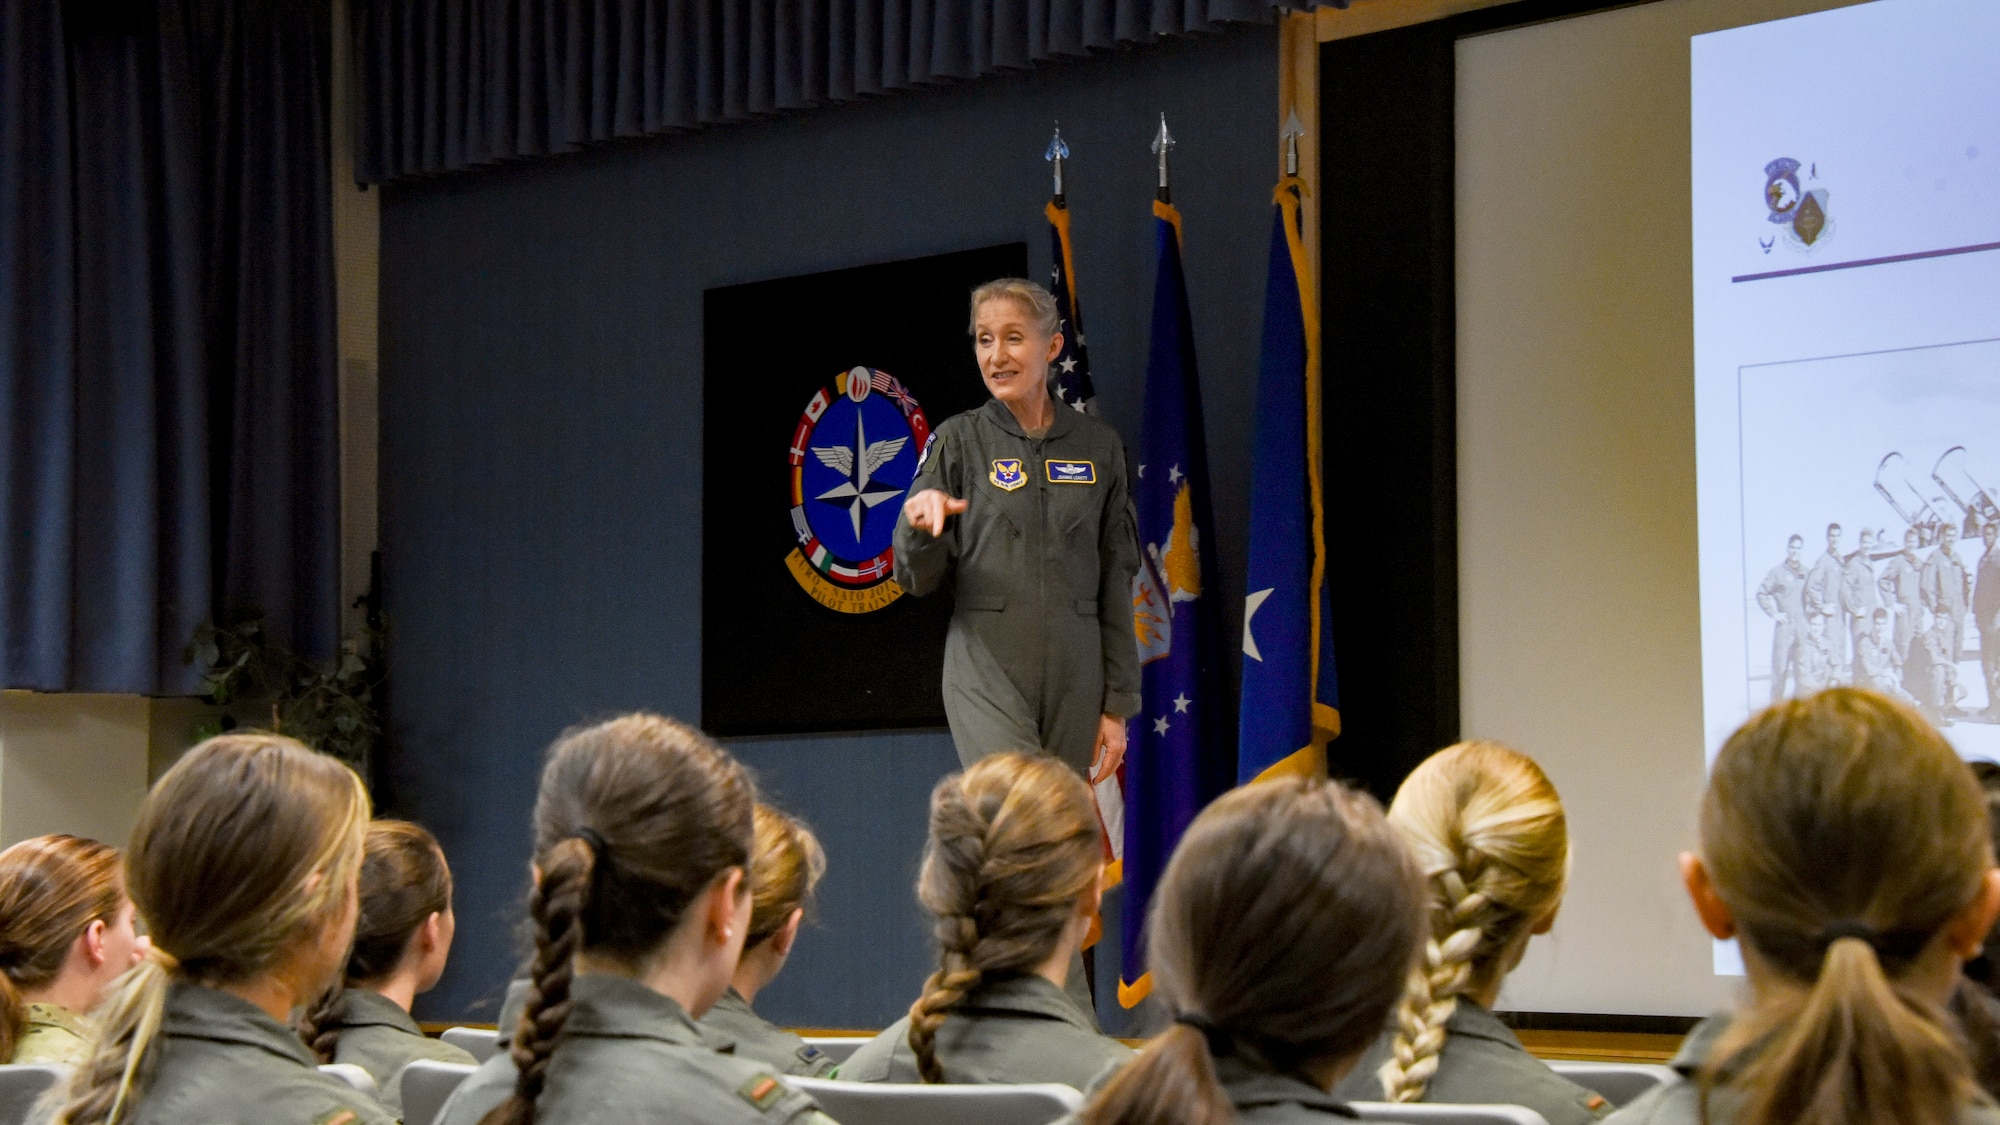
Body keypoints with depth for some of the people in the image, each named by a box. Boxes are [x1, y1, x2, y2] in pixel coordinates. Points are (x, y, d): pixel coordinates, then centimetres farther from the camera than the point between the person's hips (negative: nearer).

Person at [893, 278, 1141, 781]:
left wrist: (1118, 702, 7)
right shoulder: (958, 441, 4)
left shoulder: (1098, 445, 9)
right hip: (986, 670, -3)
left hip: (1075, 678, 3)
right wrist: (920, 526, -20)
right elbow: (917, 580, 3)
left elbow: (1116, 581, 12)